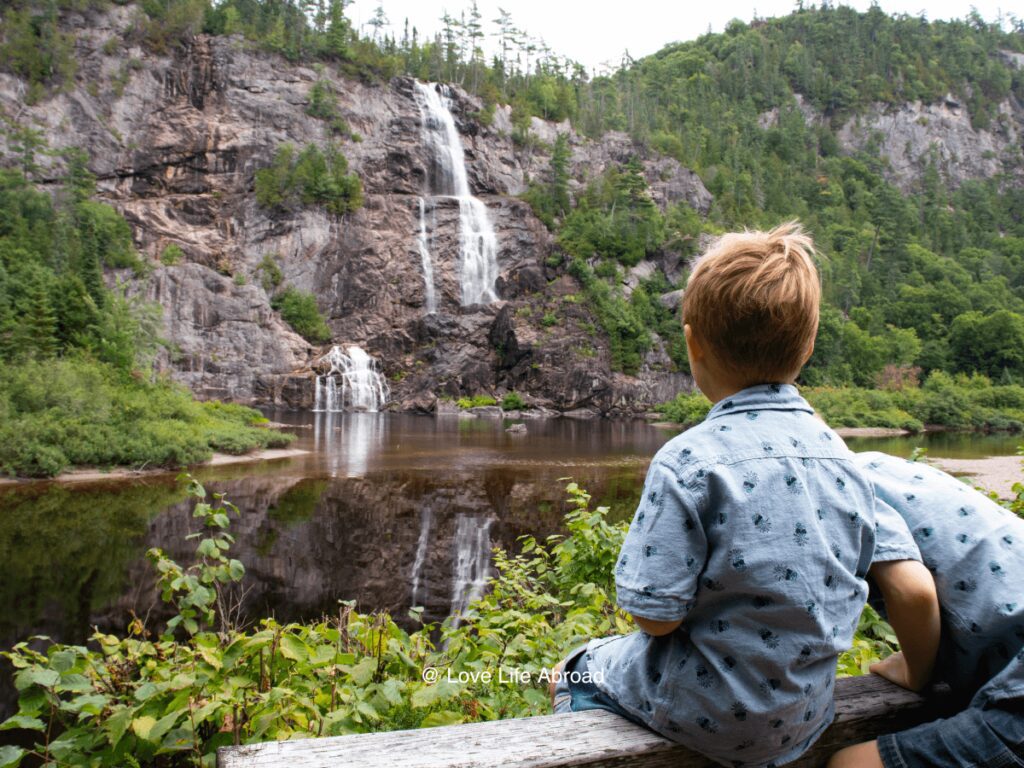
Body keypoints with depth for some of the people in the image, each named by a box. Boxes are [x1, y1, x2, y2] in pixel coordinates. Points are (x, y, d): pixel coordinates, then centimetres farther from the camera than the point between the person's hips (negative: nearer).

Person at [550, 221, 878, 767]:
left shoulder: (689, 462, -26)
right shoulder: (841, 456, -6)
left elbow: (655, 615, -24)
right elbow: (849, 591, 3)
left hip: (715, 719, -6)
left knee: (573, 674, 21)